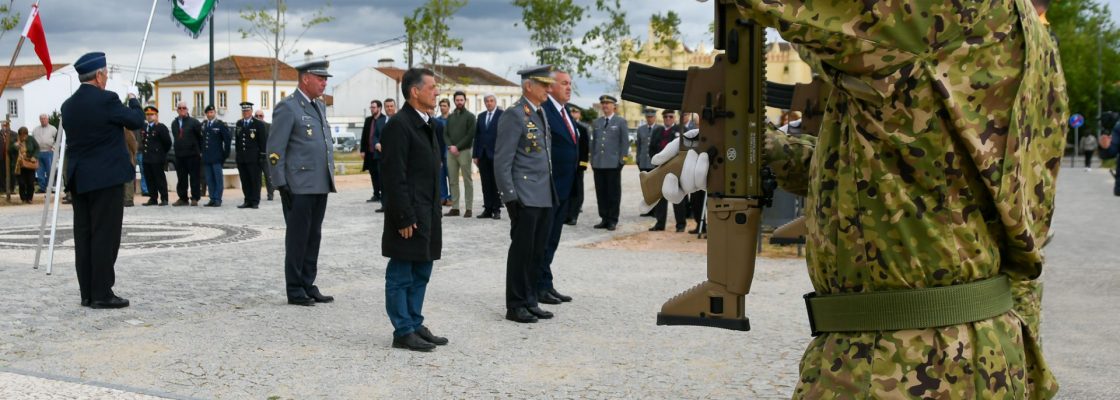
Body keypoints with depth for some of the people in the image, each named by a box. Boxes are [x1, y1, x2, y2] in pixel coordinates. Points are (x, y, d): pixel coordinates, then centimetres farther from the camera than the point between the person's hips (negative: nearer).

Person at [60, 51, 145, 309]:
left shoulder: (68, 105, 9)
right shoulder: (106, 100, -12)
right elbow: (137, 121, -4)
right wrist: (133, 101, 16)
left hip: (78, 179, 7)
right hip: (106, 178, -7)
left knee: (83, 236, 9)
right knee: (105, 236, -4)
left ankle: (87, 293, 13)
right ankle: (102, 294, -3)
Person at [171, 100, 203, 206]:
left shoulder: (194, 122, -3)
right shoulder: (174, 123, 12)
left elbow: (200, 137, -2)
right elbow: (176, 137, 17)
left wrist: (199, 151, -4)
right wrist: (178, 148, 10)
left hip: (192, 154, -4)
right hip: (179, 154, 5)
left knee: (194, 177, -1)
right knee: (181, 178, 7)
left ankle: (195, 198, 4)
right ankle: (183, 198, 13)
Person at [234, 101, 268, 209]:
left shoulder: (259, 124, -1)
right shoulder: (239, 124, 15)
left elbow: (263, 141, -3)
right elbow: (237, 140, 19)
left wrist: (262, 155, -8)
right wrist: (238, 154, 15)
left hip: (254, 158, -5)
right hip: (241, 158, 5)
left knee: (255, 180, -3)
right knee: (245, 181, 5)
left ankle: (255, 202, 1)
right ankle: (247, 201, 10)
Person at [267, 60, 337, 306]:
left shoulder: (320, 106, 17)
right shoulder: (287, 107, -8)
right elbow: (275, 149, -11)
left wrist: (331, 178, 17)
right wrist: (281, 184, -15)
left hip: (320, 185, 8)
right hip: (299, 186, -7)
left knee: (314, 237, 11)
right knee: (298, 237, -1)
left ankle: (308, 286, 19)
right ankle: (295, 290, 7)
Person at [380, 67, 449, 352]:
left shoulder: (426, 124, 15)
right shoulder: (399, 126, -15)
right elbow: (395, 177, -18)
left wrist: (436, 210, 17)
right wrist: (405, 218, -20)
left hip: (428, 214, 10)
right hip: (409, 216, -10)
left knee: (421, 274, 15)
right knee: (401, 276, 0)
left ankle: (415, 325, 24)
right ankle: (403, 332, 6)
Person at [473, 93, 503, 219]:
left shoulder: (502, 115, -2)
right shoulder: (481, 116, 15)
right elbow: (477, 136, 14)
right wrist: (475, 154, 8)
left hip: (496, 154, -5)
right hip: (483, 155, 5)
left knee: (496, 184, -1)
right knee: (486, 184, 5)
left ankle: (496, 210, 4)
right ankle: (487, 209, 9)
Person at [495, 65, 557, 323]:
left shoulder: (541, 113, 16)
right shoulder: (514, 115, -11)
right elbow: (502, 161, -14)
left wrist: (551, 192, 16)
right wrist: (510, 196, -16)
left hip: (544, 197, 8)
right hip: (525, 197, -8)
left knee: (537, 252, 11)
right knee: (521, 251, -1)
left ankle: (530, 302, 20)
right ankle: (515, 306, 8)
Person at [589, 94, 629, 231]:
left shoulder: (620, 122, 3)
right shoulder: (596, 123, 15)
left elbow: (625, 142, 0)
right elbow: (593, 142, 16)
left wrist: (622, 159, -7)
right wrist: (592, 160, 10)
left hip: (613, 163, -4)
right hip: (598, 163, 4)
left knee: (613, 193, 0)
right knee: (601, 192, 5)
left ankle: (612, 220, 6)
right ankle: (604, 218, 12)